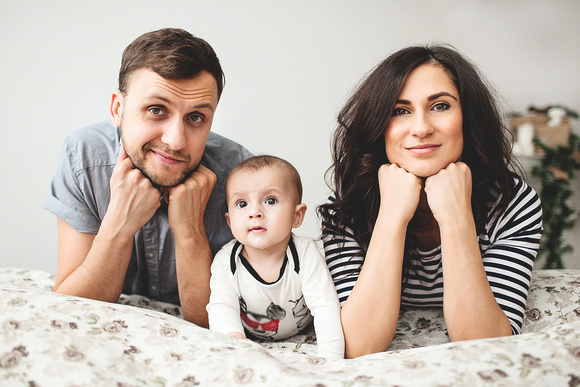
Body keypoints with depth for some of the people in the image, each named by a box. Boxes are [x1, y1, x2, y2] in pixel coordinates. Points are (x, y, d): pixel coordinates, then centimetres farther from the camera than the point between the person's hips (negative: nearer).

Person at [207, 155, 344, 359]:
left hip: (299, 335, -2)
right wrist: (233, 336, -50)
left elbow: (326, 308, -32)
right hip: (249, 337, 3)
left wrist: (329, 358, -44)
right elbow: (221, 307, -27)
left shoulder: (306, 254, -30)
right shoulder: (225, 261, -25)